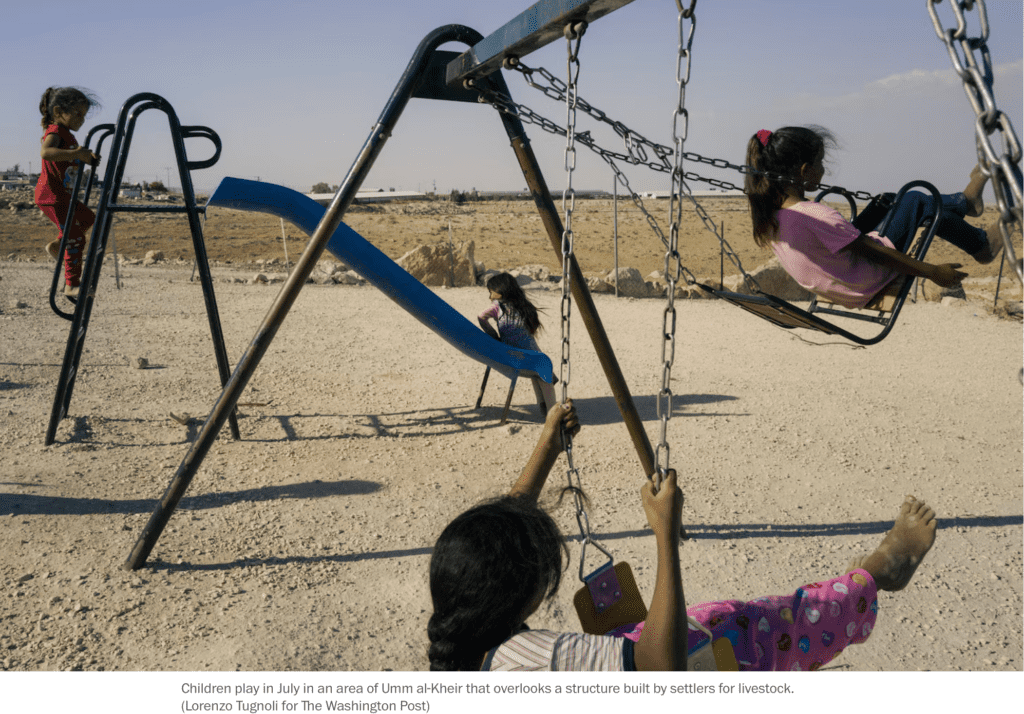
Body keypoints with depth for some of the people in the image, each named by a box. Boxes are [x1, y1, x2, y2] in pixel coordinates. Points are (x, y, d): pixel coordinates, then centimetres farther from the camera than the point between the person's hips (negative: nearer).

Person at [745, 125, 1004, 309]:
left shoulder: (769, 214, -9)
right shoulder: (817, 216, -33)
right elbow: (878, 253, -23)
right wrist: (933, 272, -12)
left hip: (830, 288, 8)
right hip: (865, 287, -8)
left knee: (890, 201, 20)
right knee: (916, 202, 8)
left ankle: (965, 201, 44)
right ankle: (981, 245, 33)